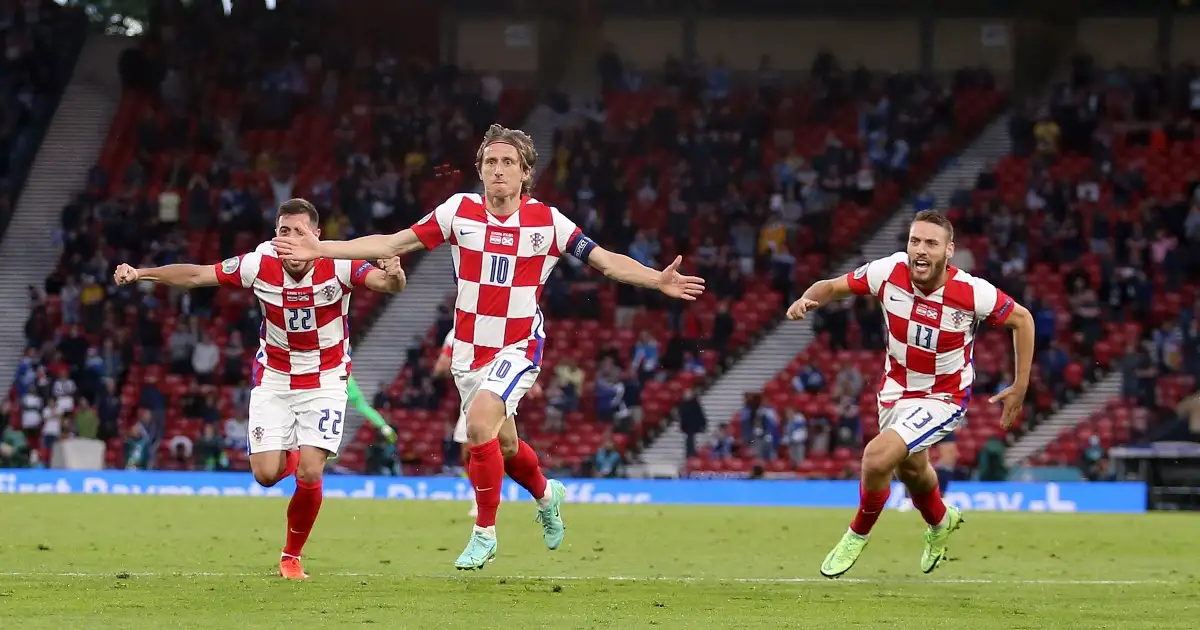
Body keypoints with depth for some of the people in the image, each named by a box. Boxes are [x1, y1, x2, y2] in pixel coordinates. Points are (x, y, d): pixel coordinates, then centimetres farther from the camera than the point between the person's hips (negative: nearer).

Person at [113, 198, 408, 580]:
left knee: (309, 475, -13)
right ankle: (288, 457, 31)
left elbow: (386, 283, -32)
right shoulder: (259, 266, -14)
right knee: (265, 474, -8)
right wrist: (141, 274, -13)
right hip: (273, 380, 2)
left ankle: (292, 557, 9)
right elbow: (196, 276, -7)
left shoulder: (337, 266, -20)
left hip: (325, 381, -2)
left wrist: (393, 276, -56)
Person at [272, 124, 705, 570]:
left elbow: (607, 261, -6)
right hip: (468, 349, 4)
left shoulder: (548, 222, -10)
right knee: (504, 446, 14)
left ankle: (485, 532, -10)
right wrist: (320, 249, -5)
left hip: (518, 347, -4)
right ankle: (546, 494, 49)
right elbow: (392, 244, 0)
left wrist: (658, 280, -22)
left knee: (480, 424, -26)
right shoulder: (460, 211, -5)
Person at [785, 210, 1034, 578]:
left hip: (943, 397, -5)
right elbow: (832, 287, -7)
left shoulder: (972, 293, -27)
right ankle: (941, 522, 62)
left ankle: (858, 536, 5)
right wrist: (807, 300, -30)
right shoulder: (890, 272, -21)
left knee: (877, 457, -24)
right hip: (896, 389, 5)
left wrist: (1020, 388, -8)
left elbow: (1022, 319, -10)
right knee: (909, 470, 28)